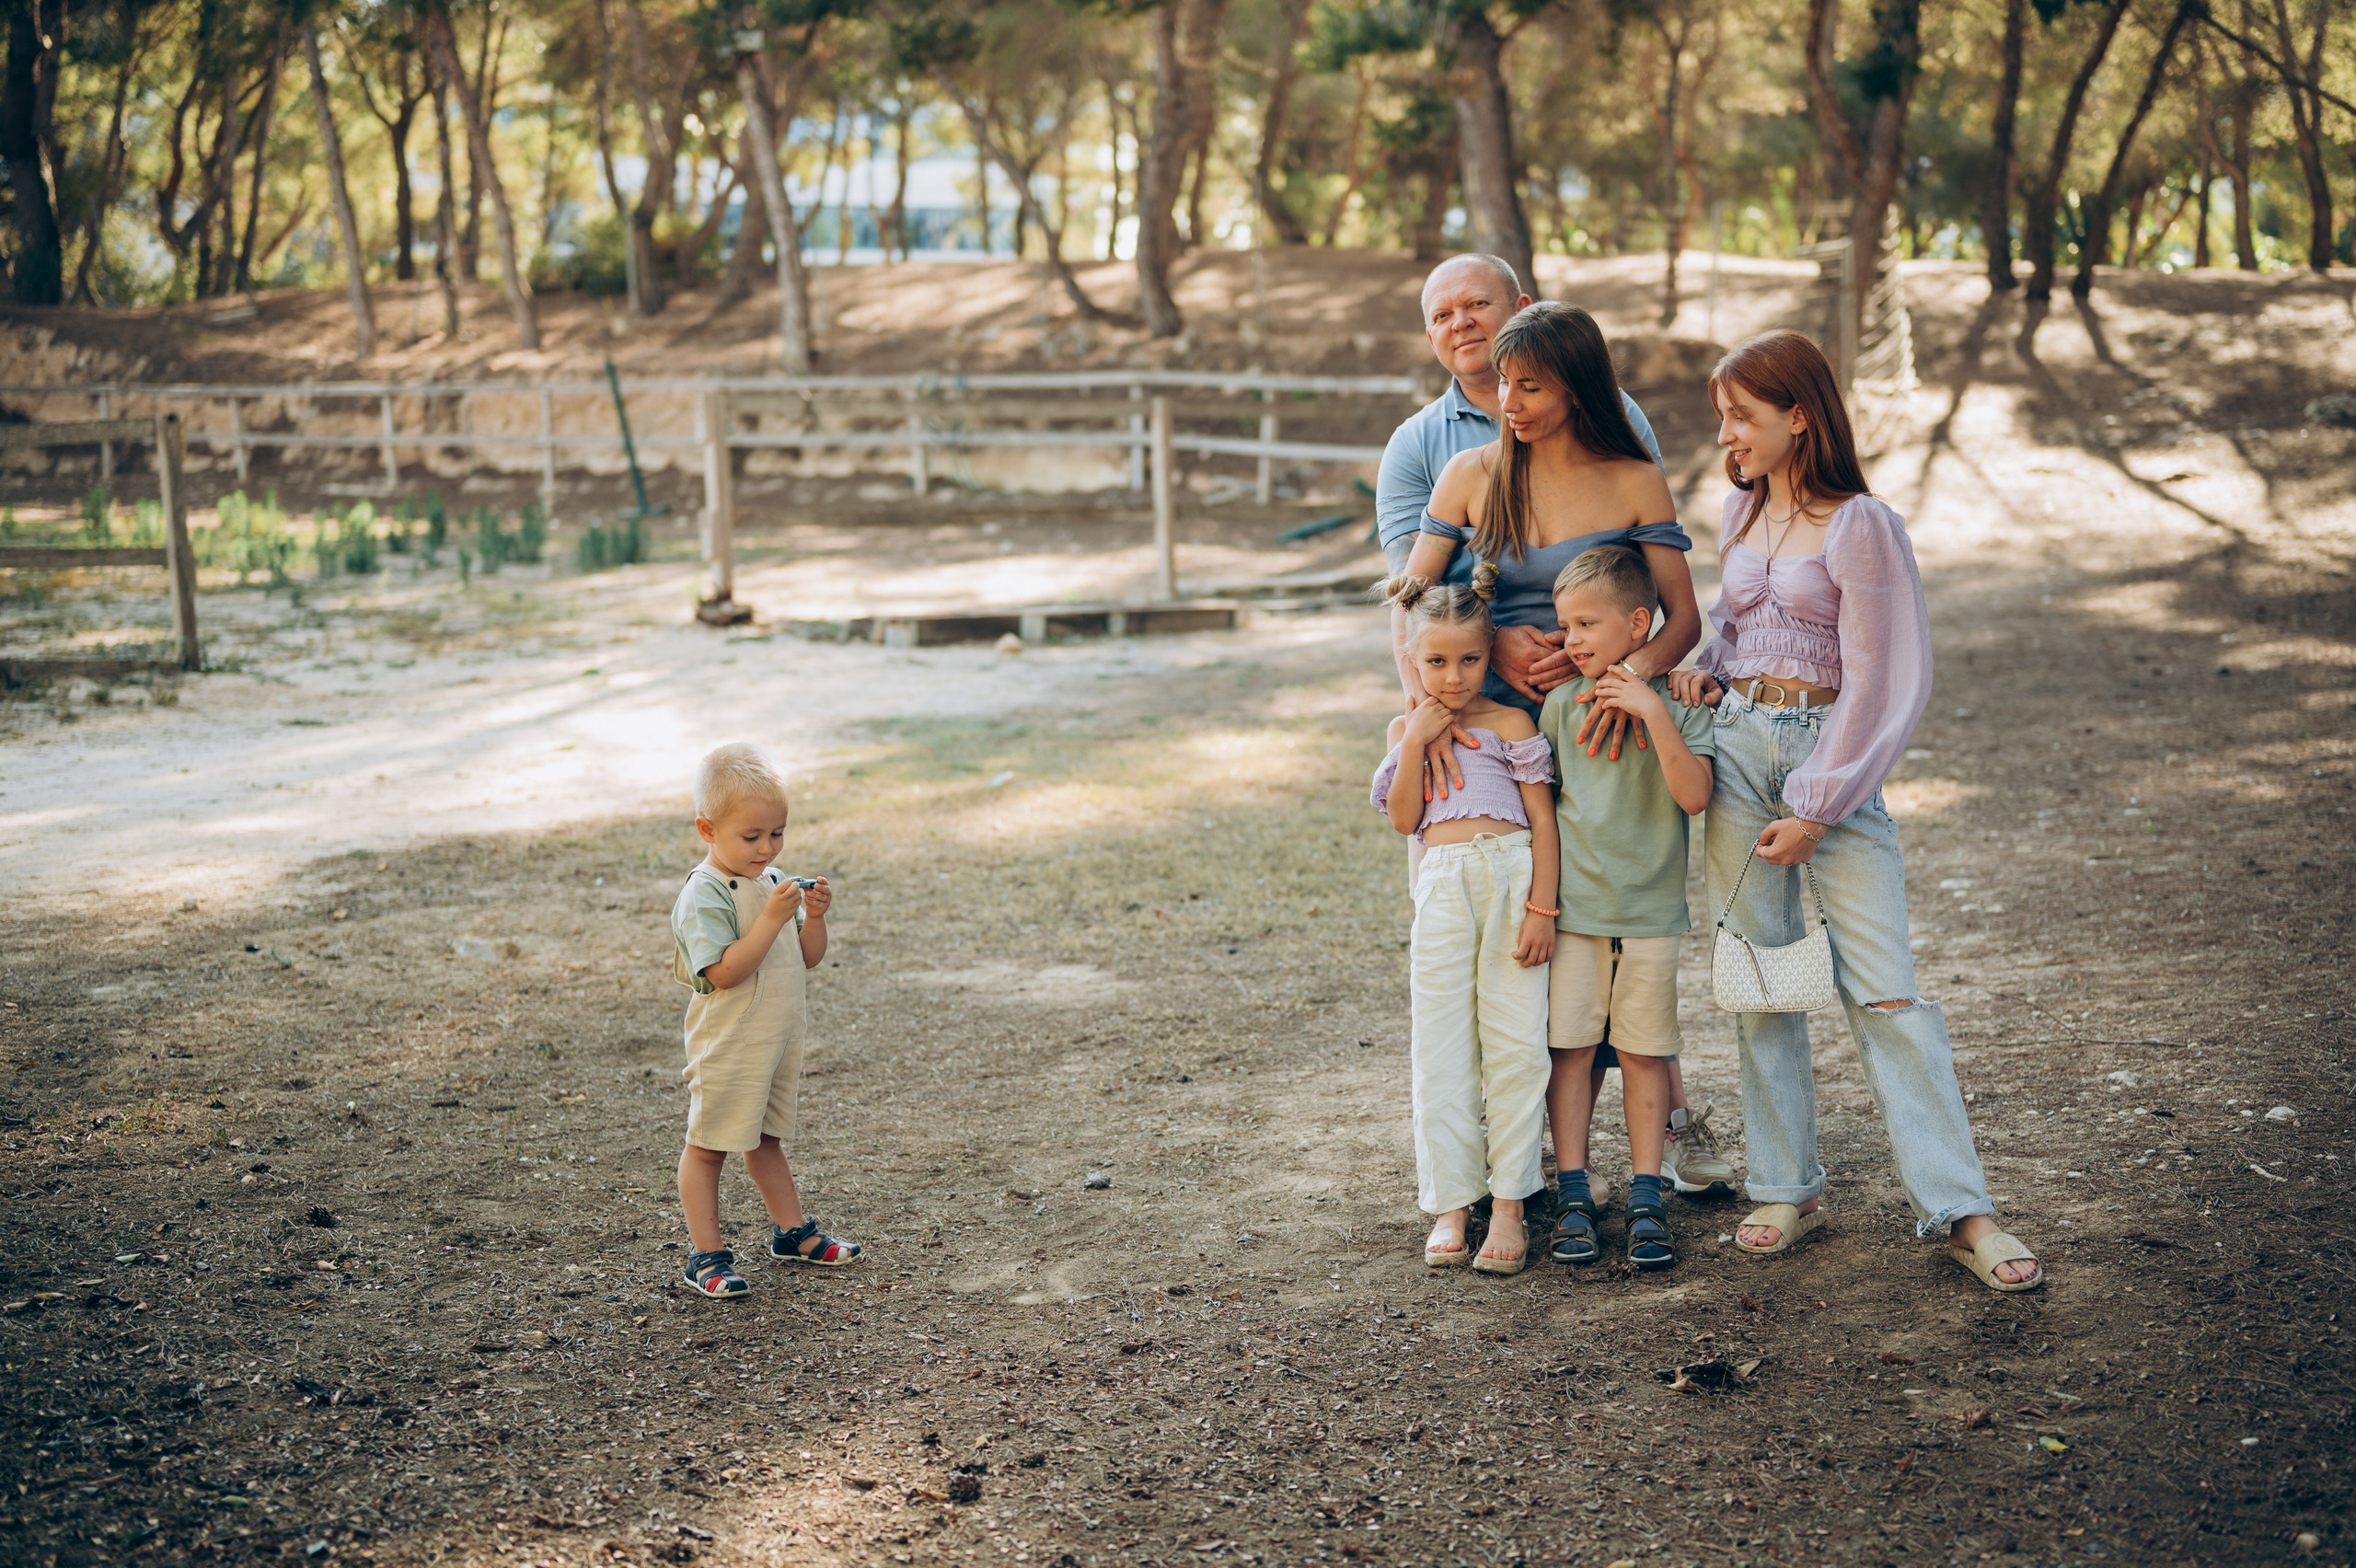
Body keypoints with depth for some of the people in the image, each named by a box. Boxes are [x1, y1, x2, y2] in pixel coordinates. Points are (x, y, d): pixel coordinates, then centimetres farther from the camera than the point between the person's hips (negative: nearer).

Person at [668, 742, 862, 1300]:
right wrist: (773, 917, -30)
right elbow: (725, 971, -28)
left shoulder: (774, 881, 7)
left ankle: (792, 1232, 33)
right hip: (727, 1046, -8)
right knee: (708, 1146, 1)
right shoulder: (704, 895, -18)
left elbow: (808, 959, 10)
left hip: (778, 1040, 8)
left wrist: (814, 916, -9)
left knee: (766, 1138, 22)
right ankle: (706, 1256, 7)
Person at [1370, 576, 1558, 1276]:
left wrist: (1542, 908, -6)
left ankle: (1508, 1206, 8)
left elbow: (1543, 820, 2)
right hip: (1444, 887, 2)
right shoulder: (1407, 729, 14)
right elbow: (1404, 819, 4)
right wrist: (1415, 744, -5)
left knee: (1516, 1045, 0)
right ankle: (1450, 1207, 12)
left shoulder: (1511, 725, 6)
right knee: (1441, 1048, 3)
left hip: (1514, 877, -2)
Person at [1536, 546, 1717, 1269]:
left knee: (1644, 1051, 4)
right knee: (1570, 1045, 2)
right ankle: (1573, 1196, 10)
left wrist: (1655, 713, -24)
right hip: (1573, 907, 2)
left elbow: (1694, 796, -18)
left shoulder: (1676, 703, -4)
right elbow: (1541, 802, 9)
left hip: (1651, 910, -1)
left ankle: (1645, 1197, 12)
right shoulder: (1562, 704, 2)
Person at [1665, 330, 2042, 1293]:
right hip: (1736, 746, 6)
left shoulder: (1860, 525, -10)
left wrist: (1815, 808, -12)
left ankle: (1959, 1209, -5)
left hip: (1832, 755, -6)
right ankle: (1787, 1187, 15)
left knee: (1884, 989, -9)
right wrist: (1709, 670, 6)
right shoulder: (1741, 510, 10)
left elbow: (1880, 681, -11)